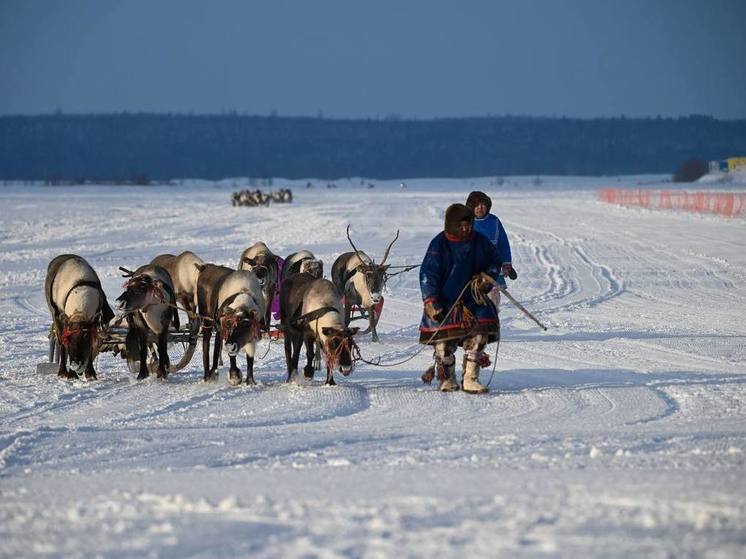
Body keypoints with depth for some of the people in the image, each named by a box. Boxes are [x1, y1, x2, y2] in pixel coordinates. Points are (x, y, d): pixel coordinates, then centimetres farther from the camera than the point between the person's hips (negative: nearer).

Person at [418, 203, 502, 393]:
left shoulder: (479, 242, 3)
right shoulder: (439, 244, -8)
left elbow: (494, 263, 19)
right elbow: (427, 274, -8)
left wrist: (486, 278, -1)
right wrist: (431, 303, -16)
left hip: (471, 298, 2)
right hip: (444, 301, -2)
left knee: (479, 335, -16)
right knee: (445, 342, -4)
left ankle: (470, 379, -12)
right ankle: (447, 379, 16)